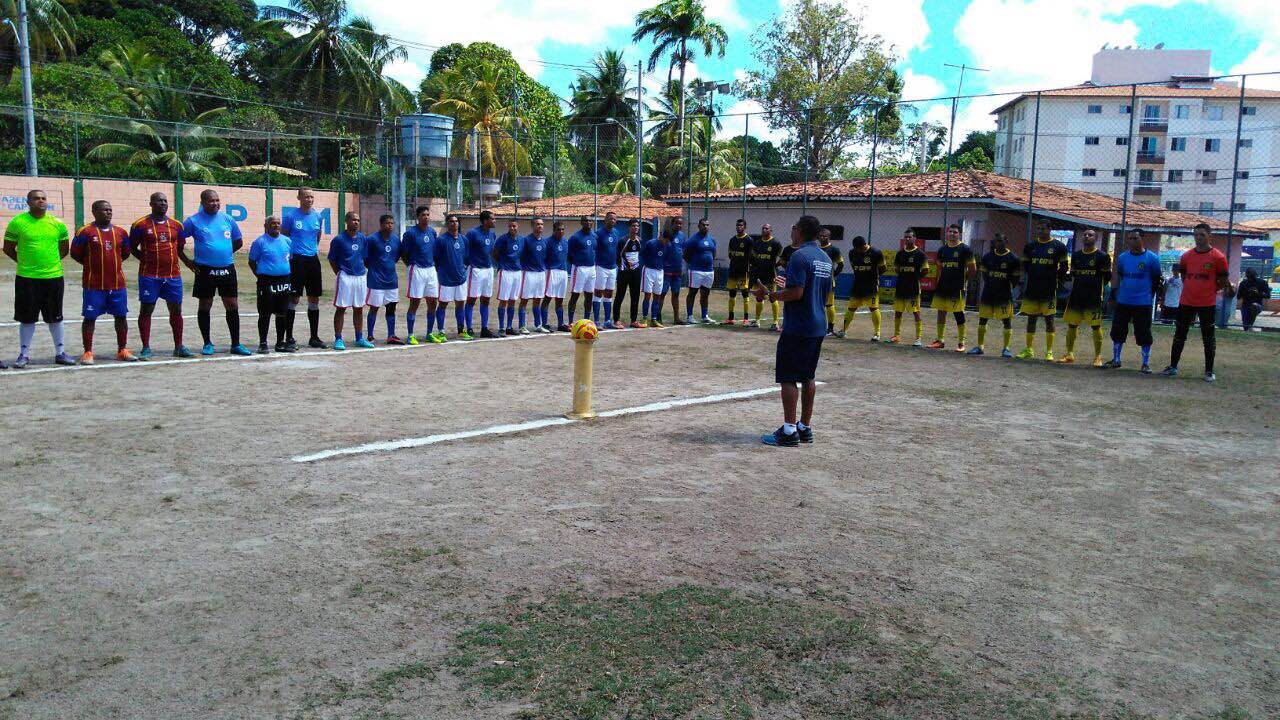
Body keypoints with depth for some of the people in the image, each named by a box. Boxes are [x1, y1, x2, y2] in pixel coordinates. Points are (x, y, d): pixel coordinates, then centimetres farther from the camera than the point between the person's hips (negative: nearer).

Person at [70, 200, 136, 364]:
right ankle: (88, 352, 8)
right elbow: (75, 254, 1)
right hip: (94, 285, -4)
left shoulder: (121, 232, 7)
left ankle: (122, 350, 17)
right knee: (90, 317, 1)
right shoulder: (86, 232, -5)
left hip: (118, 283, 4)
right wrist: (92, 265, 2)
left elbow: (125, 252, 22)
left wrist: (113, 263, 13)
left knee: (121, 316, 7)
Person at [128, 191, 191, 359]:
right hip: (149, 276, -3)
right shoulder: (140, 225, -2)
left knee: (176, 310, 7)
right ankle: (146, 348, 8)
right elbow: (133, 248, 5)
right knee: (146, 310, 1)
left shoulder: (176, 225, 9)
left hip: (173, 276, 3)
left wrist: (188, 261, 9)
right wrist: (147, 260, -2)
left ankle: (179, 347, 17)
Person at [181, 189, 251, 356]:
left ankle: (236, 344, 11)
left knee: (232, 305, 3)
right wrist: (189, 263, -4)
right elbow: (178, 243, 0)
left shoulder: (227, 219, 5)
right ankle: (207, 344, 18)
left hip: (227, 269, 3)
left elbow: (238, 242, 18)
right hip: (205, 270, -3)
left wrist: (224, 254, 12)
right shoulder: (193, 221, -4)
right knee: (205, 306, 6)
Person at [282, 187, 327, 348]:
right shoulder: (291, 215, -6)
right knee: (294, 299, -3)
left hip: (313, 260, 5)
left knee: (314, 299, 8)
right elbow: (283, 237, 2)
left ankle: (314, 338, 17)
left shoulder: (318, 216, 7)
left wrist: (316, 248, 14)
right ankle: (289, 338, 6)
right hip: (296, 260, -5)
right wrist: (289, 252, -2)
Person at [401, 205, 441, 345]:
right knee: (415, 303, -3)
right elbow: (403, 253, -4)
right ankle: (410, 336, 3)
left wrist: (433, 264, 13)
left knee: (432, 302, 7)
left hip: (431, 269, 6)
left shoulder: (432, 232, 9)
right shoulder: (410, 232, -8)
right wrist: (412, 264, -1)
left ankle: (429, 334, 18)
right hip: (416, 270, -6)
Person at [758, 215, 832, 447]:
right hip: (818, 326, 9)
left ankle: (789, 431, -3)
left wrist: (771, 294, -8)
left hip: (797, 327, -9)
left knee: (787, 378, -3)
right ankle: (805, 427, 20)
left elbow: (796, 293, -23)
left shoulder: (799, 256, -15)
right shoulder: (825, 258, 13)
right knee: (808, 377, 14)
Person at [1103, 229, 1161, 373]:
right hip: (1123, 302, 4)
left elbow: (1156, 280, 1)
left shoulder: (1152, 258, -6)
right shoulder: (1122, 257, 5)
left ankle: (1146, 363, 10)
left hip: (1143, 303, -4)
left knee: (1144, 334, 0)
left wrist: (1150, 294, 1)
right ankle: (1115, 360, 21)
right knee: (1118, 331, 9)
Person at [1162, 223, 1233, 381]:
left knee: (1208, 338, 2)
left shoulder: (1217, 257, -7)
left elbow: (1223, 280, 0)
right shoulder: (1187, 255, 5)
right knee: (1179, 334, 9)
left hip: (1207, 303, -4)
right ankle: (1173, 367, 19)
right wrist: (1193, 289, 12)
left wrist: (1209, 290, -2)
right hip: (1186, 302, 4)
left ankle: (1209, 371, 10)